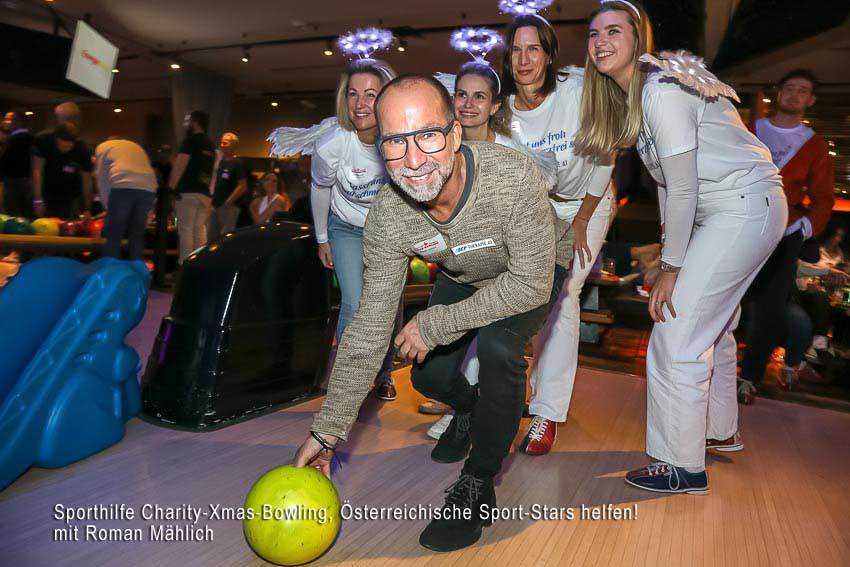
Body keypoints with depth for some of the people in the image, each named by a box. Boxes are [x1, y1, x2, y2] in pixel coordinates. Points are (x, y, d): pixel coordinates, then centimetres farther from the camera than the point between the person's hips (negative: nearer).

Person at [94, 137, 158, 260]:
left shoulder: (103, 147, 25)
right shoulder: (136, 146, 36)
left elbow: (102, 180, 18)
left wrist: (108, 207, 21)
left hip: (123, 186, -4)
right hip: (148, 189, 4)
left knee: (113, 235, 2)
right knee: (137, 234, 11)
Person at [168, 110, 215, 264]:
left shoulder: (191, 140, -3)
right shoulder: (210, 145, 21)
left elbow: (179, 166, -11)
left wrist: (170, 188, -12)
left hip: (188, 192, -7)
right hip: (205, 193, 7)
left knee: (185, 230, -6)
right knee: (200, 231, 6)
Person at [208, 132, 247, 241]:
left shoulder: (237, 163, -7)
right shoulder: (220, 161, 15)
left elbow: (243, 186, -14)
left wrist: (228, 202, -15)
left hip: (228, 207, -8)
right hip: (215, 206, 8)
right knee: (211, 237, 10)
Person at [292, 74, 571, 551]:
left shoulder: (514, 177, -40)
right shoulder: (387, 217, -27)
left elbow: (532, 284, -32)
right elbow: (369, 329, -21)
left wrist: (436, 324, -30)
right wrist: (328, 430, -19)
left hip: (534, 274, -3)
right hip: (463, 276, 4)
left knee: (497, 344, -30)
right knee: (430, 376, -4)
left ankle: (478, 485, -8)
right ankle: (469, 409, 36)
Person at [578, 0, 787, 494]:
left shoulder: (661, 90, -17)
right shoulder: (634, 94, 11)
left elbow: (682, 187, -18)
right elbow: (666, 182, 11)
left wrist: (671, 267, -13)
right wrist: (670, 256, 7)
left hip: (745, 207, -10)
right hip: (725, 211, 10)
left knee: (677, 336, -10)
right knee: (713, 325, 21)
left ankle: (682, 466, 3)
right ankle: (721, 430, 39)